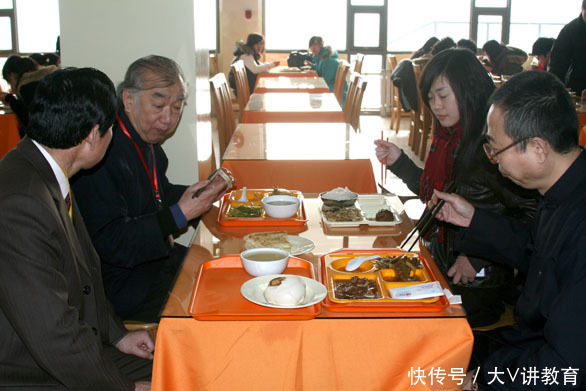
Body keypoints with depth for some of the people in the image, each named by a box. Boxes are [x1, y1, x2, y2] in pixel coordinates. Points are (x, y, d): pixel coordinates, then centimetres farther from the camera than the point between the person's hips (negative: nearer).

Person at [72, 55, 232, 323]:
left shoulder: (147, 139, 4)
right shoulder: (103, 150, -24)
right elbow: (110, 244, -26)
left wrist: (203, 193, 1)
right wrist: (180, 214, -27)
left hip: (157, 259, 9)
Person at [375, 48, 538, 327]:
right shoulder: (446, 137, 6)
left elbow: (528, 213, -19)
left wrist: (477, 257, -19)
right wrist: (398, 161, 7)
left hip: (479, 279, -7)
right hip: (440, 265, 7)